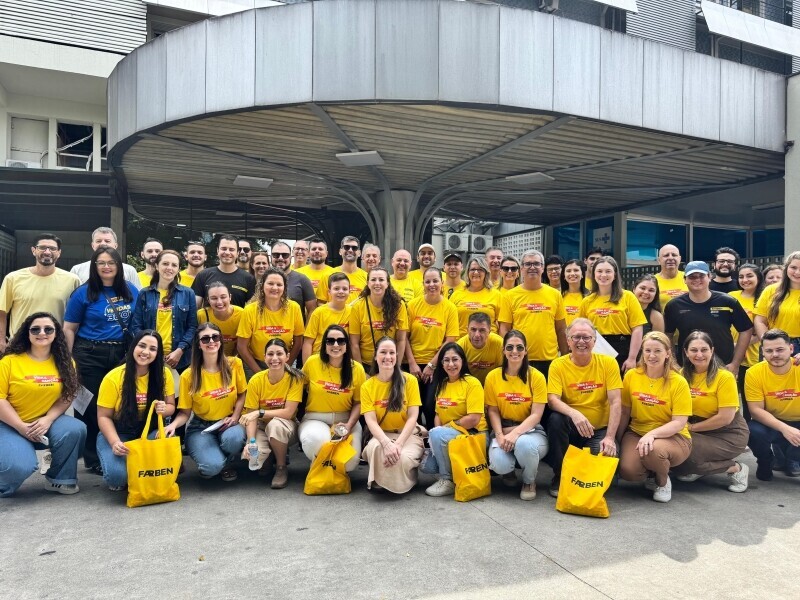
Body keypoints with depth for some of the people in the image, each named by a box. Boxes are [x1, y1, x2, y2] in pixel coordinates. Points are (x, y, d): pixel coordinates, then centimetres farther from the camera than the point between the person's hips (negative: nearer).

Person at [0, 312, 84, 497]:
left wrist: (48, 419, -18)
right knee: (20, 466, -29)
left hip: (47, 421, 3)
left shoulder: (65, 363, 0)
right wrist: (21, 427, -17)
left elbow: (67, 397, -1)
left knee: (75, 430, -28)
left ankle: (60, 479, -2)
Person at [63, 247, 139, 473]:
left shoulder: (131, 291, 5)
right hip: (90, 355, -2)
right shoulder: (83, 293, -4)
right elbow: (69, 329, 0)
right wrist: (69, 360, -2)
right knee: (91, 406, 5)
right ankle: (93, 458, 18)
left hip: (122, 355, 3)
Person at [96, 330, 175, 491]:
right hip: (117, 433, -2)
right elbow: (103, 417, -9)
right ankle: (118, 479, 11)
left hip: (150, 432, 2)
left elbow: (171, 406, 2)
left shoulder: (164, 374, -7)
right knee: (117, 474, -29)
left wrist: (164, 409, -24)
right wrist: (115, 442, -26)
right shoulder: (113, 378, -13)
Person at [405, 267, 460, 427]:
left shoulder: (450, 308, -2)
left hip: (437, 365, -1)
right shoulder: (413, 305, 0)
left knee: (430, 406, -8)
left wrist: (431, 365, -8)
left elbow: (450, 341, -4)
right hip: (414, 364, 1)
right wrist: (412, 363, -8)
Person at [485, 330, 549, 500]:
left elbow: (536, 415, -11)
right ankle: (508, 471, 13)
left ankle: (529, 481, -1)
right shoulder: (493, 376, -2)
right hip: (503, 431, 1)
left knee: (524, 444, -38)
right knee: (499, 463, -31)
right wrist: (500, 435, -15)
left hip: (530, 430, -1)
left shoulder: (536, 376, -7)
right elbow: (492, 411, 2)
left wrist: (515, 433, -25)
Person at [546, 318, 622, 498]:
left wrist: (609, 437, -22)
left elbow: (615, 402, -12)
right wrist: (574, 414, -38)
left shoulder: (608, 363, -7)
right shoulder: (558, 365, -8)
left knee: (607, 456, -29)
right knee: (555, 419, -31)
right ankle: (559, 476, -10)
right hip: (571, 428, 0)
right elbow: (552, 400, -18)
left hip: (600, 429, 0)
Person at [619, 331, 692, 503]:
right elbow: (625, 412, 7)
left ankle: (663, 481, 0)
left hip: (672, 437, -2)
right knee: (627, 470, -26)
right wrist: (618, 441, 1)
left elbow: (679, 423, -15)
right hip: (636, 432, 3)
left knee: (653, 450, -37)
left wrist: (652, 434, -31)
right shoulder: (631, 376, -1)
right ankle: (650, 474, 13)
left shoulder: (679, 382, -11)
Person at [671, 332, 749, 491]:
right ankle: (696, 469, 7)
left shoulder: (724, 377, -15)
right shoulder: (683, 375, 0)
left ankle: (735, 468, -3)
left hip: (729, 434, -5)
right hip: (697, 431, 5)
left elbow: (725, 418, -18)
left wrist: (692, 427, -11)